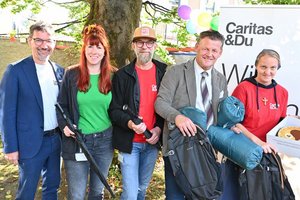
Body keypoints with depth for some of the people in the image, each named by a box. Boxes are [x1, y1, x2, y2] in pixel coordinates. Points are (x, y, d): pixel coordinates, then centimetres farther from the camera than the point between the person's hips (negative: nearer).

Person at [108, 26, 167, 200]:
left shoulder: (165, 73, 1)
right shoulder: (122, 75, -6)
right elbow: (114, 109, -7)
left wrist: (159, 128, -10)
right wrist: (129, 123, -26)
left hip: (152, 141, 3)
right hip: (129, 142, -2)